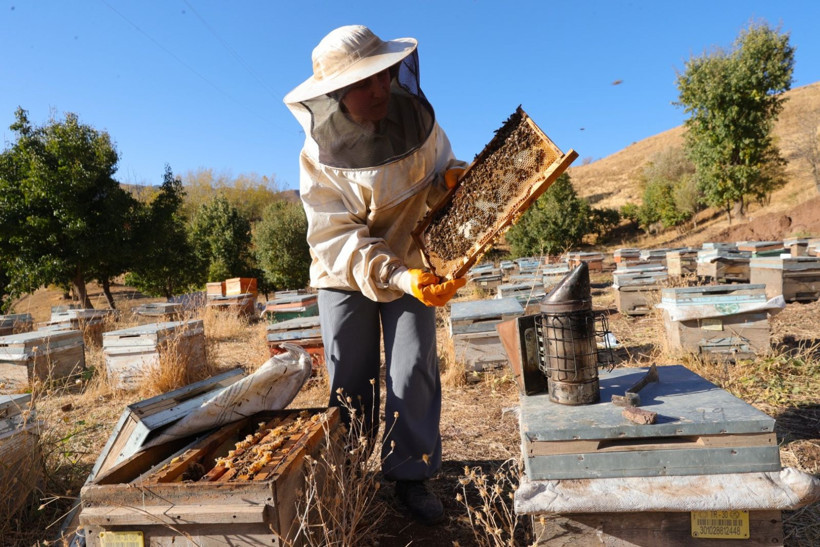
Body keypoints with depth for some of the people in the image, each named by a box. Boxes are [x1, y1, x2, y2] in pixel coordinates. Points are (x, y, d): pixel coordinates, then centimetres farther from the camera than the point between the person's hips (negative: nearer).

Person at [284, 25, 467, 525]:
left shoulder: (418, 121, -13)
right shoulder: (319, 156, -21)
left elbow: (439, 170, 5)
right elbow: (336, 241, -26)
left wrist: (452, 178, -21)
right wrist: (398, 278, -42)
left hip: (411, 265, 2)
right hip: (345, 276, -1)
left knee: (414, 372, -4)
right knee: (349, 380, 7)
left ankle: (411, 475, 16)